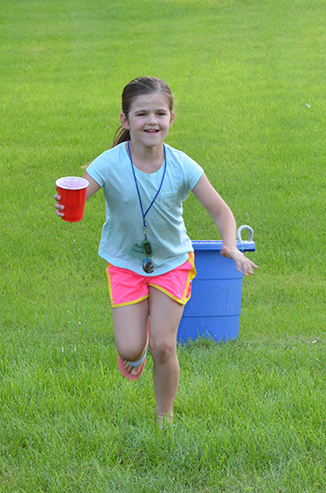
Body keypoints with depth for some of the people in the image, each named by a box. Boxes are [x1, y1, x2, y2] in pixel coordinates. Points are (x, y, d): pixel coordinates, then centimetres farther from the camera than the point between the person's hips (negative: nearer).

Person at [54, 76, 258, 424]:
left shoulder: (182, 167, -18)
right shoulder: (110, 164, -21)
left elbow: (220, 212, -12)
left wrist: (231, 246, -31)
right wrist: (65, 208, -52)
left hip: (172, 262, 0)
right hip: (125, 262, 0)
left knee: (163, 346, -6)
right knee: (130, 350, -7)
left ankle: (165, 415, 20)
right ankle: (136, 349, 34)